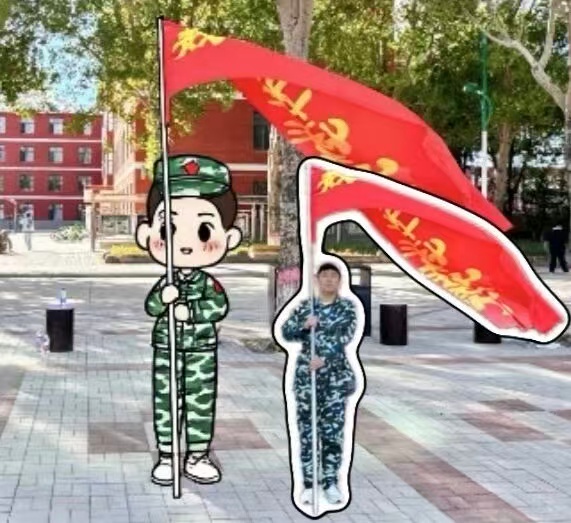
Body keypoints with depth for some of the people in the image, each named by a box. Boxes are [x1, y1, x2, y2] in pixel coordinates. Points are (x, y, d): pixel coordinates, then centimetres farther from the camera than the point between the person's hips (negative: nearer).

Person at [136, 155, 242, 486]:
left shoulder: (209, 284, -7)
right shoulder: (165, 283, -4)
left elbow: (219, 307, -20)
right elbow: (150, 307, -12)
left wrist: (189, 311, -27)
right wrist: (162, 299, -32)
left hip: (201, 351, -1)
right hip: (167, 351, 1)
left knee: (201, 402, 5)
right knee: (165, 402, 6)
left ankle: (198, 457, 17)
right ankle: (166, 457, 18)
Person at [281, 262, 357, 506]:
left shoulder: (347, 307, 2)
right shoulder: (304, 306, 8)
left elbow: (346, 336, -12)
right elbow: (285, 332, 2)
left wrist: (324, 357, -23)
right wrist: (304, 325, -17)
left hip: (336, 375, -1)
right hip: (306, 374, 1)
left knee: (333, 429, 0)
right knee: (306, 429, 1)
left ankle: (331, 483, 11)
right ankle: (309, 484, 9)